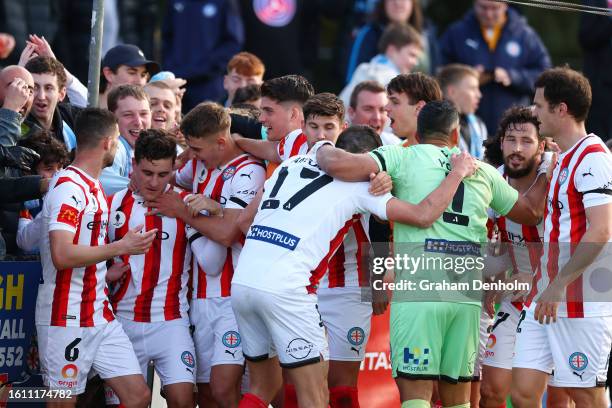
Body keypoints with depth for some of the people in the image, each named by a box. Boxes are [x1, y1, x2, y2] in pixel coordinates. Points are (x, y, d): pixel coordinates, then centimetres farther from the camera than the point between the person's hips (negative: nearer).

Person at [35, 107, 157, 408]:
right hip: (66, 318, -9)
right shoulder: (68, 188, -14)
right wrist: (121, 247, -19)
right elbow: (62, 255, -24)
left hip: (100, 314, 9)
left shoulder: (94, 188, 16)